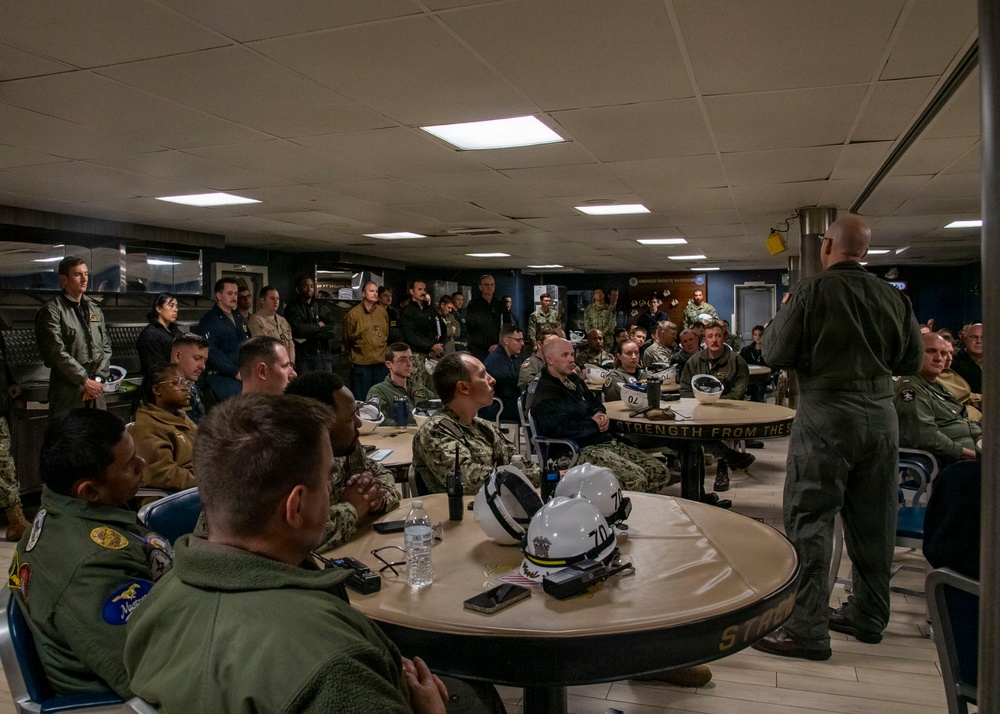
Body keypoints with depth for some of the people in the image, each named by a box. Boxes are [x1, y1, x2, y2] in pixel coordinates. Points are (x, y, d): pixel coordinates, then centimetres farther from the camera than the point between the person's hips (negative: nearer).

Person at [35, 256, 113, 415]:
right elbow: (57, 352, -13)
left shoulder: (95, 309, 15)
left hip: (95, 389, 6)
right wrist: (85, 380, -13)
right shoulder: (52, 311, -5)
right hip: (67, 391, -6)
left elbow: (106, 347, 11)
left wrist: (98, 378, -2)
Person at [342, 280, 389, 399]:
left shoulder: (383, 312, 8)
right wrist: (353, 357, 11)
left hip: (381, 362, 4)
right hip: (361, 363, -4)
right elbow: (347, 340, 4)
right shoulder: (353, 314, -5)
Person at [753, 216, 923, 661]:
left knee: (809, 519, -1)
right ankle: (868, 615, 29)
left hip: (826, 413, -5)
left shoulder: (811, 291, -9)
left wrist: (778, 321, 11)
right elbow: (911, 361, 12)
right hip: (881, 415, 6)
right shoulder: (894, 297, 5)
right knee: (873, 520, 15)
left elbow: (775, 353, -8)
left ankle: (807, 629, 1)